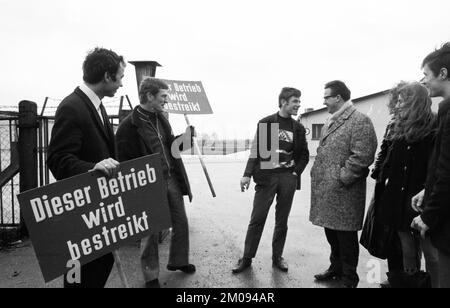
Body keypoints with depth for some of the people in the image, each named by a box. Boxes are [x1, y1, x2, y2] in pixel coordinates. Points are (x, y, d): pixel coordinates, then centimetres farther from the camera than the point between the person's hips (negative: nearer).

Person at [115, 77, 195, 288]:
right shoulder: (129, 126, -17)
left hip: (172, 179, 8)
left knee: (181, 223, 18)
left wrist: (184, 138, -1)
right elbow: (124, 163, -15)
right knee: (151, 233, 9)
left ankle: (178, 261, 42)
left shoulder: (160, 117, 7)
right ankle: (151, 277, 30)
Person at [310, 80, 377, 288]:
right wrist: (317, 173, 11)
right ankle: (336, 268, 38)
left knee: (345, 236, 5)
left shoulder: (360, 121, -12)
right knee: (331, 232, 19)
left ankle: (349, 278, 23)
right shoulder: (330, 122, 15)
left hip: (343, 192, -8)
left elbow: (362, 156, -20)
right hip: (325, 189, 8)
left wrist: (341, 178, -16)